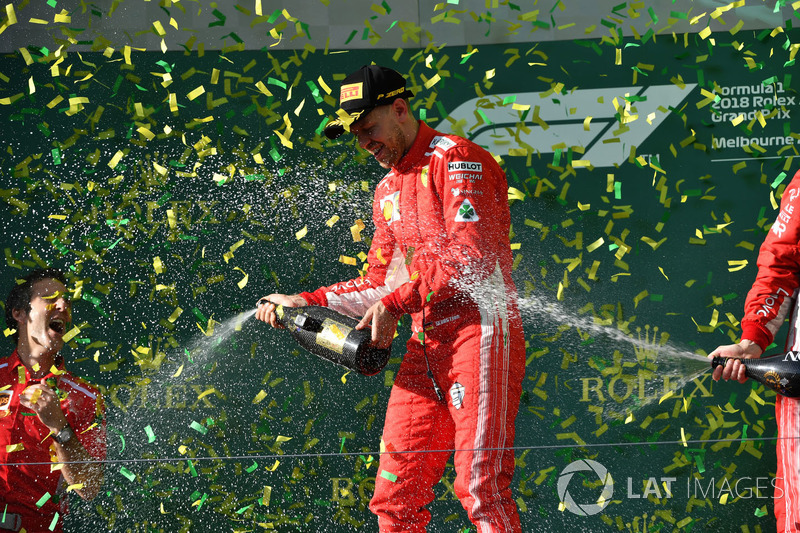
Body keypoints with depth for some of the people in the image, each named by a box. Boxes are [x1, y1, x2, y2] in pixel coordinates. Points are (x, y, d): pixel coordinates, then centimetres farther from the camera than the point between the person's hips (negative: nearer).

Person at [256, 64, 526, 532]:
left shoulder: (457, 160, -5)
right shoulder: (388, 193, 23)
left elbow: (470, 255, -16)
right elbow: (380, 286, 25)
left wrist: (395, 304, -14)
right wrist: (306, 301, 15)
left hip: (479, 330, -8)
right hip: (426, 344, 8)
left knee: (481, 486, -16)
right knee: (396, 493, 3)